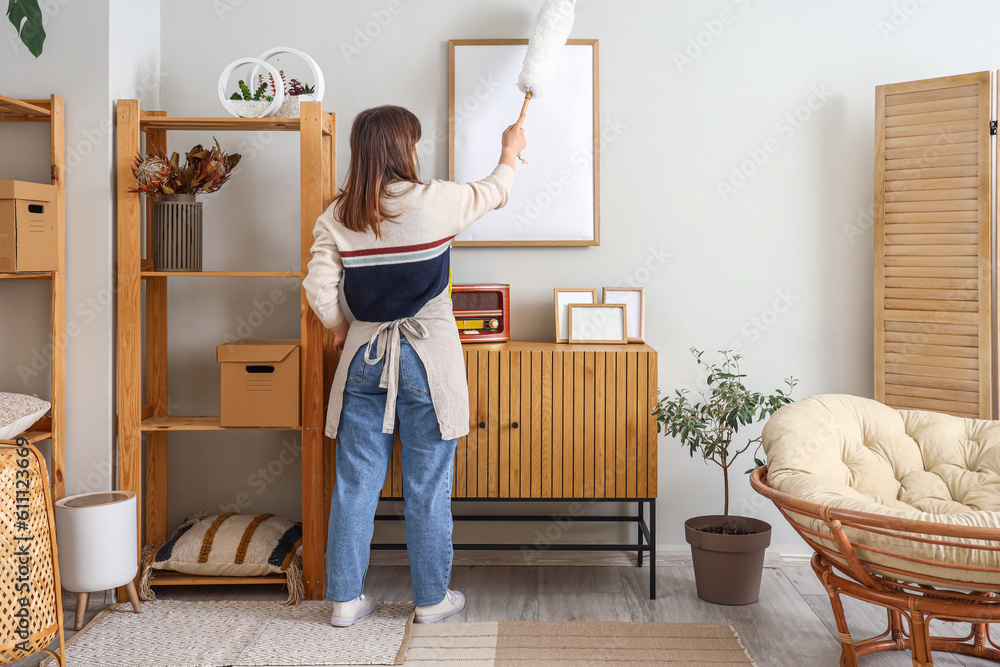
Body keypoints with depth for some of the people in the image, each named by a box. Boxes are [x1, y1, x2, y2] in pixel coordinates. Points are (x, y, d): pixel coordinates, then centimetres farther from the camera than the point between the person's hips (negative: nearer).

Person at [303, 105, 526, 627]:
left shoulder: (338, 216, 0)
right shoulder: (433, 201, -9)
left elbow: (318, 287, -3)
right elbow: (494, 193, 9)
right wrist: (510, 151, 29)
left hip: (364, 355, 4)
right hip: (427, 354, -3)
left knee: (355, 483, 10)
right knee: (427, 486, 7)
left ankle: (346, 598, 19)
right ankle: (432, 599, 20)